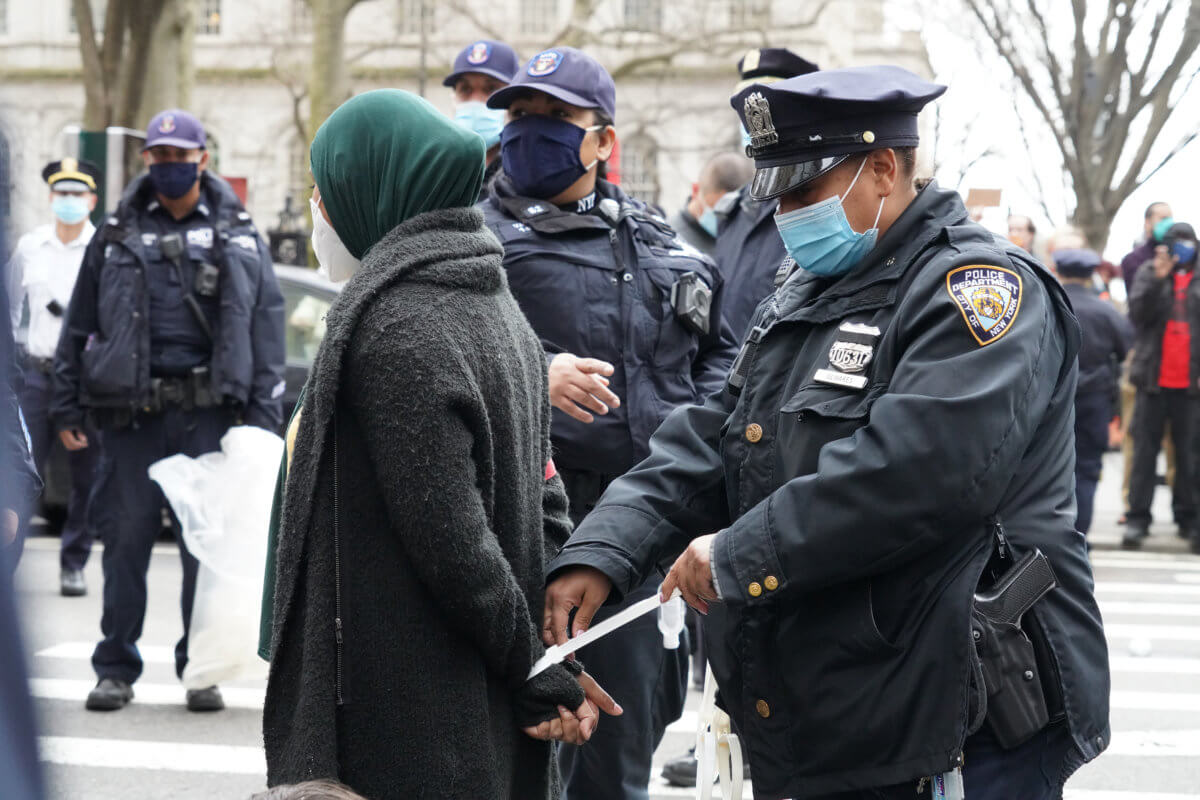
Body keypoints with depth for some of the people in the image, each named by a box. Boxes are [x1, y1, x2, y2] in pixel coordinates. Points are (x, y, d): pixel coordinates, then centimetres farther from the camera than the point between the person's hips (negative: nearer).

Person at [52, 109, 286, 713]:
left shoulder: (236, 234, 9)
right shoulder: (117, 235, 10)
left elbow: (266, 324, 6)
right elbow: (79, 324, 12)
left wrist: (262, 414, -1)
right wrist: (66, 406, 7)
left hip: (208, 412, -1)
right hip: (130, 411, 1)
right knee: (125, 537, 2)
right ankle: (116, 669, 11)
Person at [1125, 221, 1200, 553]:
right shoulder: (1149, 272, 6)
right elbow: (1137, 313, -6)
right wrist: (1158, 279, -18)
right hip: (1154, 377, 0)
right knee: (1145, 450, 2)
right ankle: (1138, 518, 4)